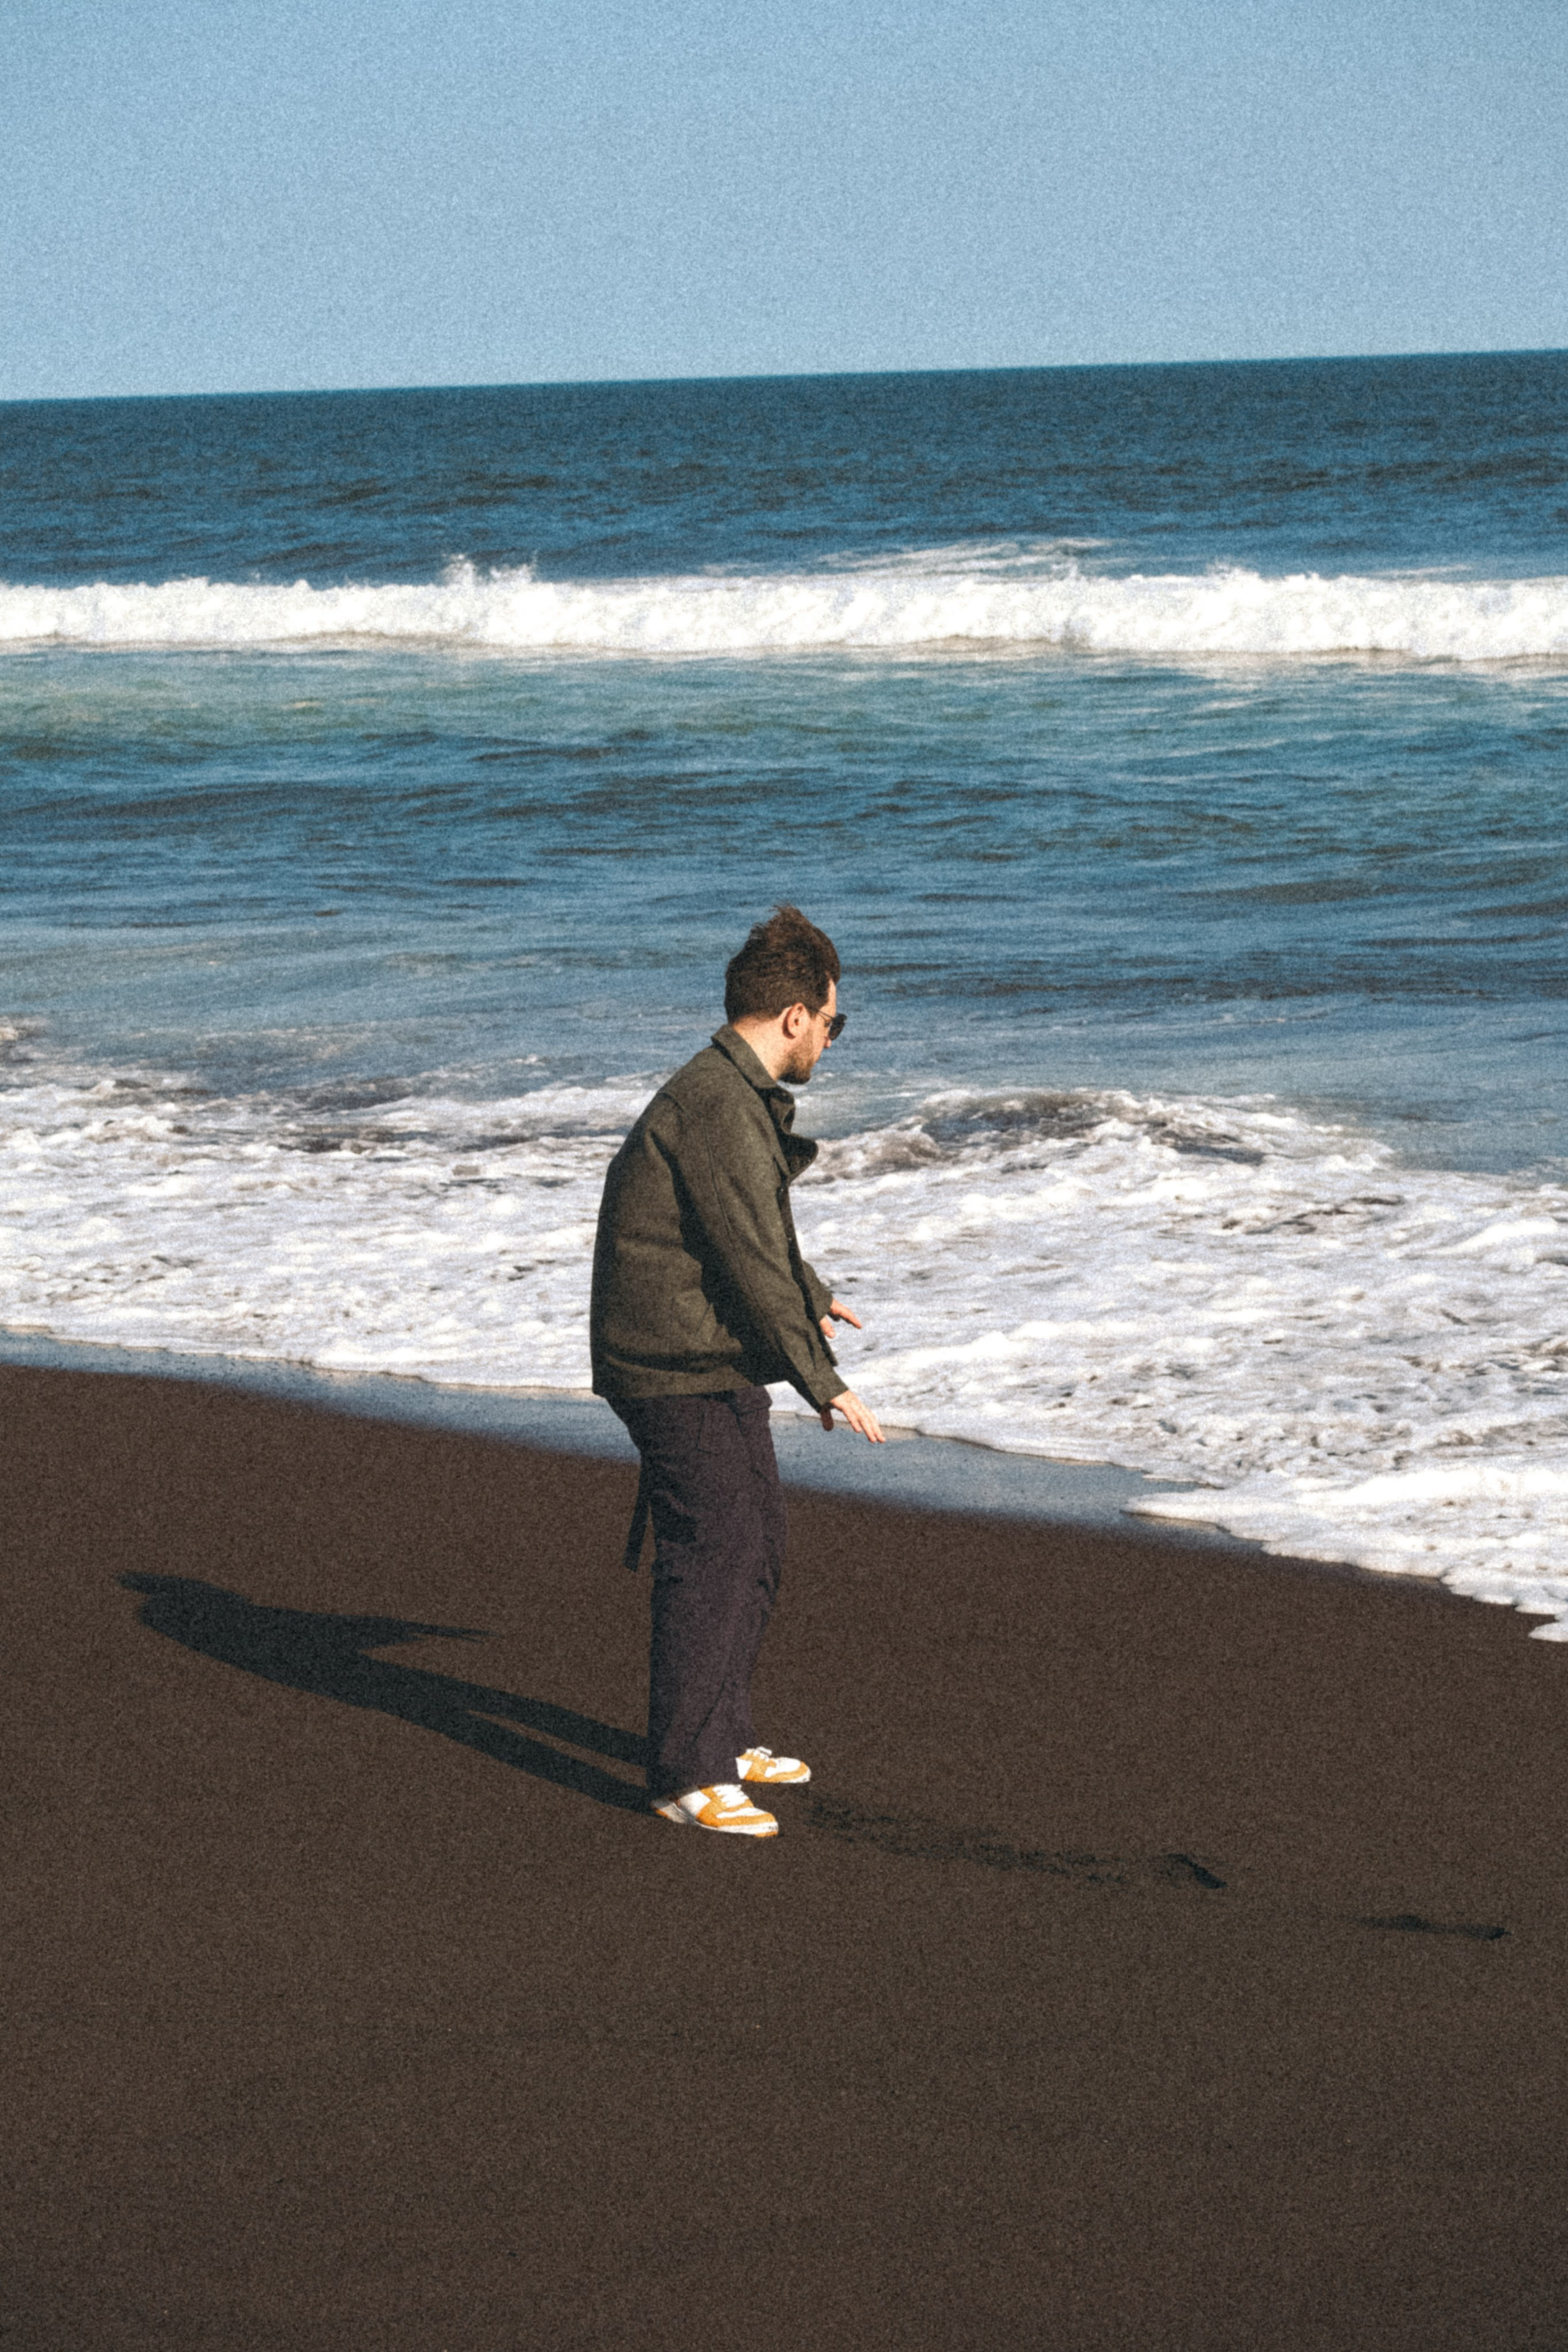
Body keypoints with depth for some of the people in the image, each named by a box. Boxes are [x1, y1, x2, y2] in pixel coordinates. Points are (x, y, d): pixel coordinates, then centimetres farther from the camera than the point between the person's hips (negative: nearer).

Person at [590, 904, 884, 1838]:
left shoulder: (739, 1098, 13)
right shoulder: (717, 1105, -21)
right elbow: (751, 1259, -22)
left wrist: (810, 1298, 46)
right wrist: (824, 1380, -17)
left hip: (722, 1371, 11)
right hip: (680, 1374, -11)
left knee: (760, 1542, 17)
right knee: (712, 1556, -9)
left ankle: (725, 1737, 29)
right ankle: (686, 1777, -5)